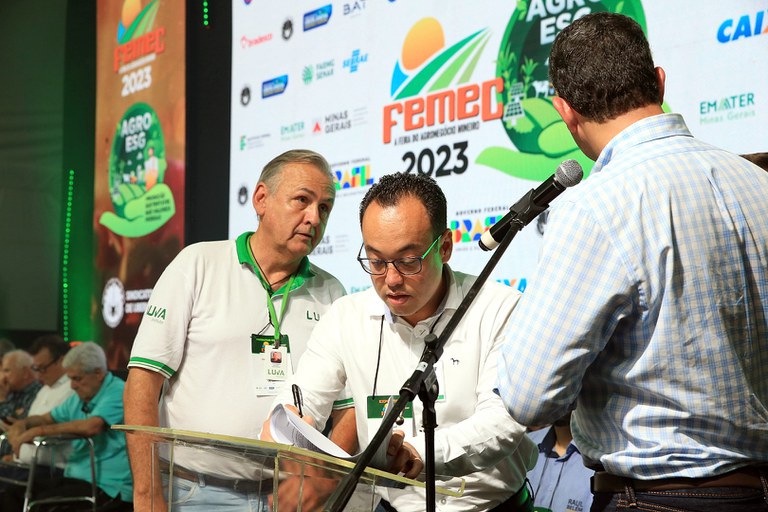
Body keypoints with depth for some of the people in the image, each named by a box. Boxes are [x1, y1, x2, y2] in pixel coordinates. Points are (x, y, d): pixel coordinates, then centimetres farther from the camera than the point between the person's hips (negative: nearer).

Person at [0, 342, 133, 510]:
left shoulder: (117, 392, -11)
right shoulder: (79, 399, 19)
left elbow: (91, 427, -27)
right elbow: (46, 418, 29)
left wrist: (39, 430, -19)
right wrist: (22, 424, 4)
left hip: (108, 486, -9)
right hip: (76, 476, 9)